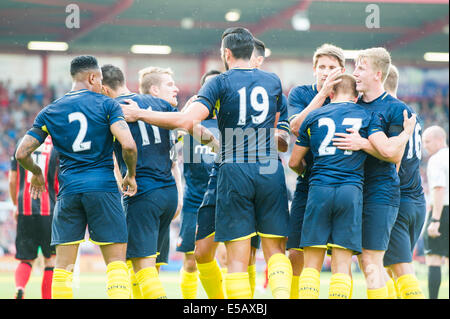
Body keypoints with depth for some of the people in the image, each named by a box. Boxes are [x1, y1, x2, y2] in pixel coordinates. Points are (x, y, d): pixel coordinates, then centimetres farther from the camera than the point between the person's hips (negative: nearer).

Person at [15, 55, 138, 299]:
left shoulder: (50, 112, 9)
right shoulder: (107, 105, 0)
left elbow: (21, 153, 7)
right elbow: (128, 145, -13)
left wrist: (36, 173, 27)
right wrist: (131, 175, 4)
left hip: (69, 190, 3)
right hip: (103, 187, -2)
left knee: (63, 264, 6)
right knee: (116, 261, 0)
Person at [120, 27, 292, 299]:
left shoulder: (220, 83, -1)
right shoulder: (273, 81, 12)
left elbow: (187, 121, -13)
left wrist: (140, 114, -3)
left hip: (235, 170, -3)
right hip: (271, 169, 3)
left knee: (237, 258, 0)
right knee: (275, 250, 9)